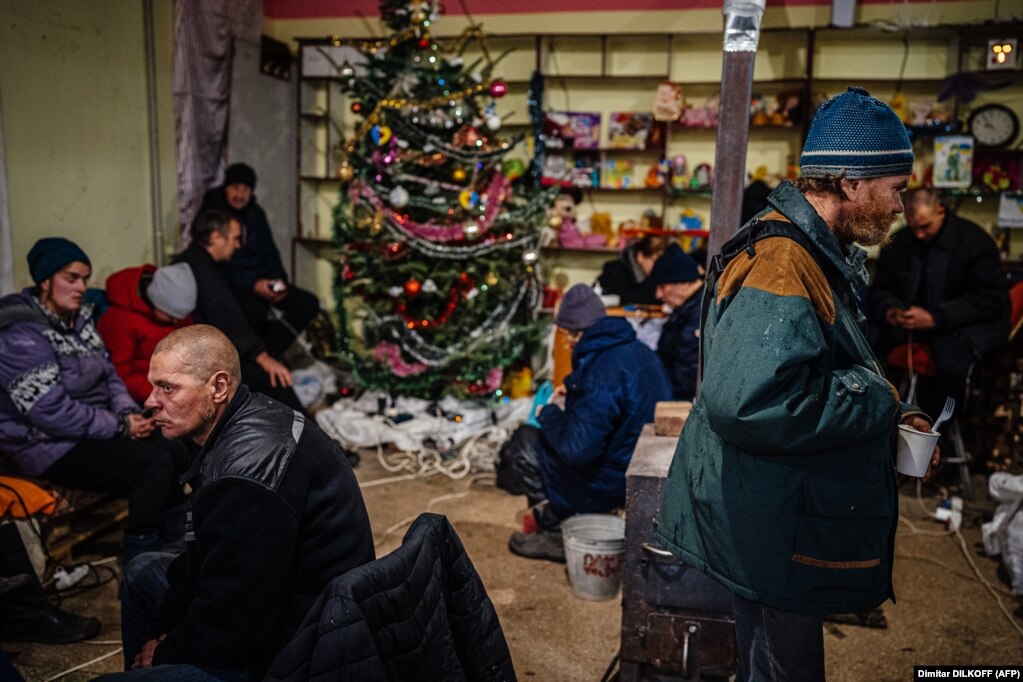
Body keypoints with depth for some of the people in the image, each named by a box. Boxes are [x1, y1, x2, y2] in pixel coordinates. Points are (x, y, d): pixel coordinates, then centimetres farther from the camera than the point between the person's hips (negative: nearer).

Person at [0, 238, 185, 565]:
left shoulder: (79, 317, 6)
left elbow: (107, 373, 10)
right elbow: (52, 413, -26)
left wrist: (129, 412, -9)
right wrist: (119, 425, -19)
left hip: (92, 427, 9)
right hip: (50, 446, -9)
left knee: (175, 451, -1)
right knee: (155, 463, -20)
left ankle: (168, 543, 16)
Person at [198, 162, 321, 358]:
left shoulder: (256, 214, 12)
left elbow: (270, 253, 13)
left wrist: (279, 282, -7)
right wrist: (253, 285, -22)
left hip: (261, 281, 6)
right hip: (230, 284, -6)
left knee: (309, 303, -13)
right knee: (255, 313, -38)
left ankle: (267, 354, -17)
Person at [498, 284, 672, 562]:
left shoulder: (603, 370, -27)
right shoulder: (638, 350, 2)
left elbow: (576, 450, -28)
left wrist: (550, 414, -11)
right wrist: (574, 394, 13)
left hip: (611, 484, -9)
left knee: (523, 441, 0)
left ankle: (557, 533, 7)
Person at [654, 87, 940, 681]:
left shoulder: (812, 254, 10)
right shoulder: (779, 263, -26)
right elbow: (745, 403, -38)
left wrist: (885, 414, 8)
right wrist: (875, 398, -24)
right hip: (773, 538, -10)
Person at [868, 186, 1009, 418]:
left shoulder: (974, 240, -6)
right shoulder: (898, 242, 7)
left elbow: (990, 299, -13)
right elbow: (881, 290, 10)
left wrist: (936, 318, -27)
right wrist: (888, 310, -17)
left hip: (968, 323, -4)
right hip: (912, 319, 4)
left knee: (954, 362, -37)